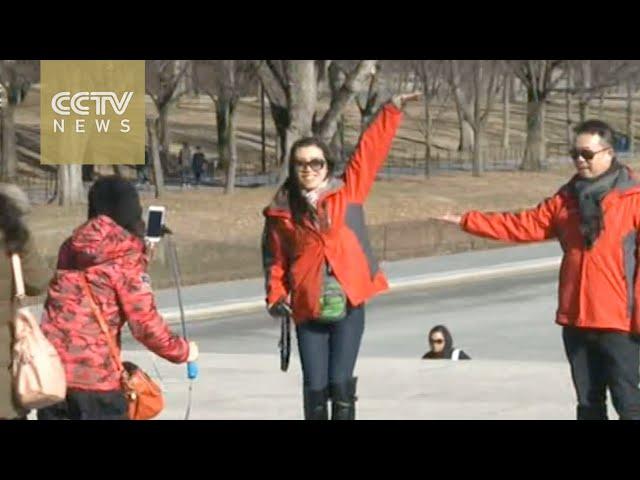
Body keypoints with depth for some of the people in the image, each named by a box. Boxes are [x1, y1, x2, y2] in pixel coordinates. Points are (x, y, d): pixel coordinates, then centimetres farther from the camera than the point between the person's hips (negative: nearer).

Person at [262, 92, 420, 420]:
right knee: (315, 385, 0)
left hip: (349, 304, 0)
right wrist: (276, 296, 0)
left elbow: (370, 150, 0)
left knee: (341, 382, -4)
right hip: (308, 309, 0)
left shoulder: (348, 191, 5)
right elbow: (275, 259, 11)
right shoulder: (281, 212, 5)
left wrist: (392, 111, -6)